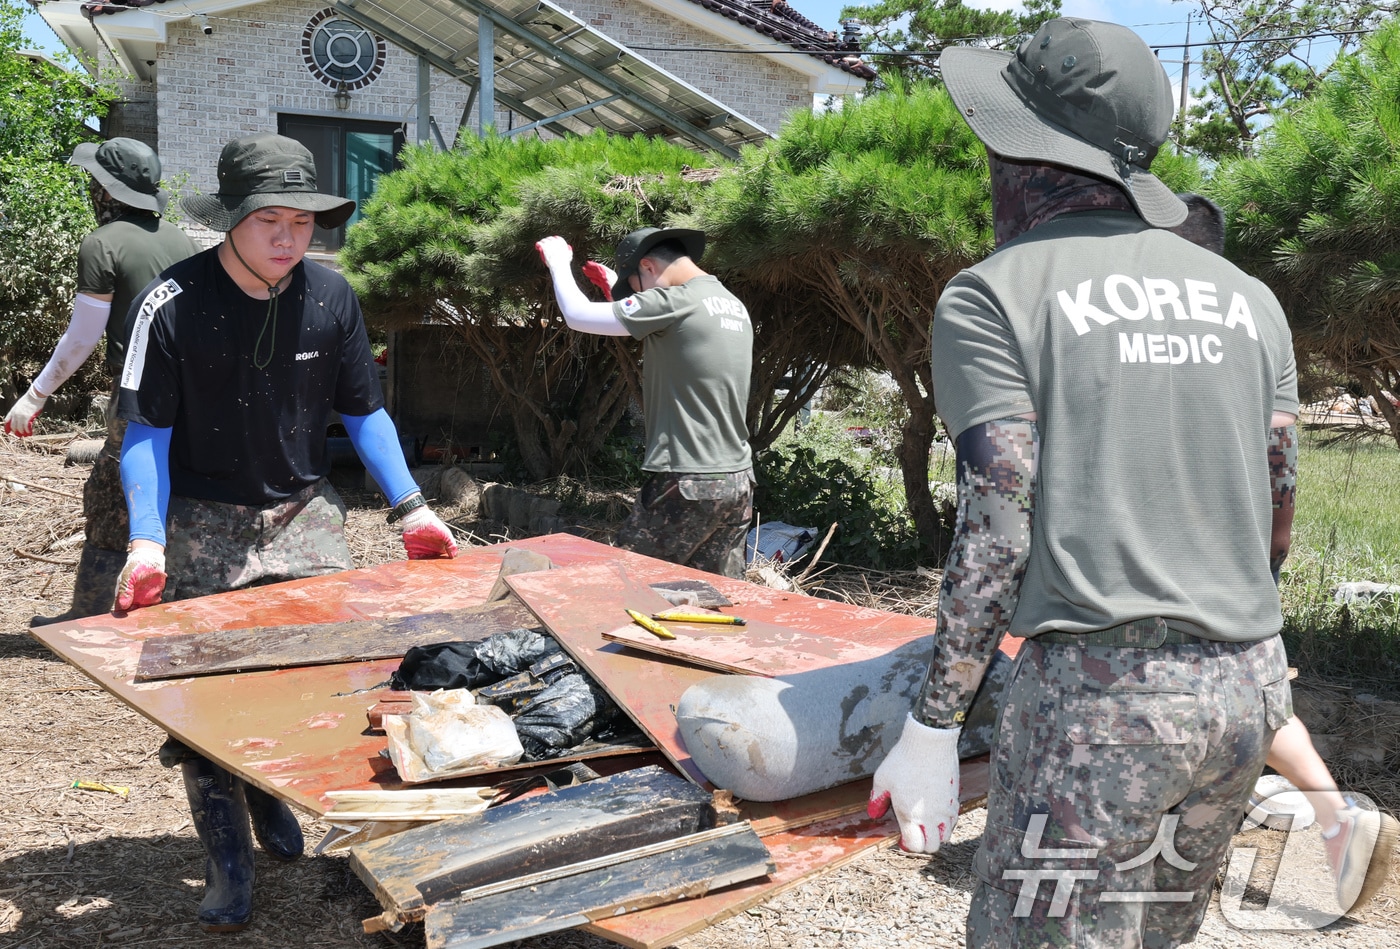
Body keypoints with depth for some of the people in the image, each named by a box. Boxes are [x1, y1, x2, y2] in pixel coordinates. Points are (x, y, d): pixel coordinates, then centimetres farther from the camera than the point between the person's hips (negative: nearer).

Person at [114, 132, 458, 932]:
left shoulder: (331, 297, -3)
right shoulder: (173, 304, -13)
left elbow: (364, 412, 6)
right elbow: (148, 433, -9)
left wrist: (410, 507, -1)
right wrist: (146, 542, -21)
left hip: (305, 513, 3)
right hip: (204, 525, -3)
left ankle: (270, 791, 31)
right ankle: (229, 862, 15)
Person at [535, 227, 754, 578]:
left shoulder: (675, 302, -12)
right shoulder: (734, 306, 14)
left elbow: (578, 316, -6)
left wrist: (559, 262, 11)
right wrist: (616, 288, 29)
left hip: (688, 483, -8)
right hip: (738, 481, 8)